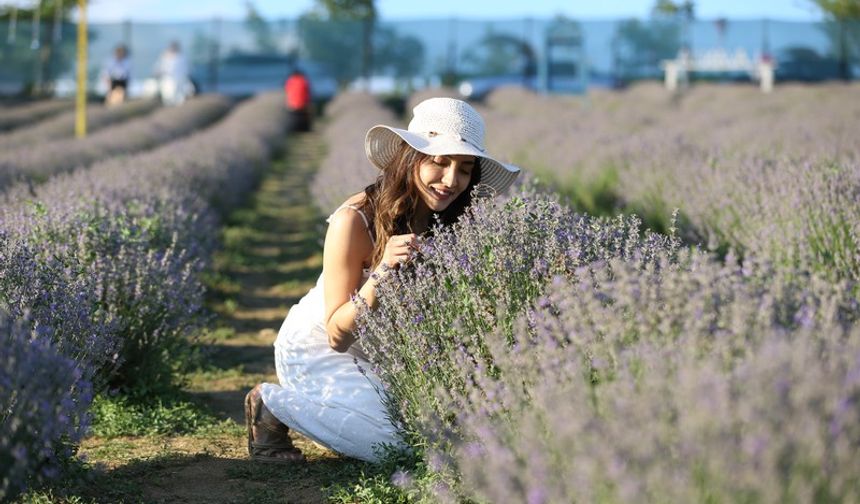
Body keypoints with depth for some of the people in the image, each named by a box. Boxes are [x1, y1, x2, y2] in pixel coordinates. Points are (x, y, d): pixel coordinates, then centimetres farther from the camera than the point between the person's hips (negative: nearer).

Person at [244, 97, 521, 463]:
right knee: (402, 441, -23)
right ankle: (273, 406, -1)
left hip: (378, 353, 7)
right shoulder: (354, 221, -27)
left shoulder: (451, 222, -11)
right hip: (315, 350, -7)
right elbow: (337, 335, -25)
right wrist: (381, 272, -38)